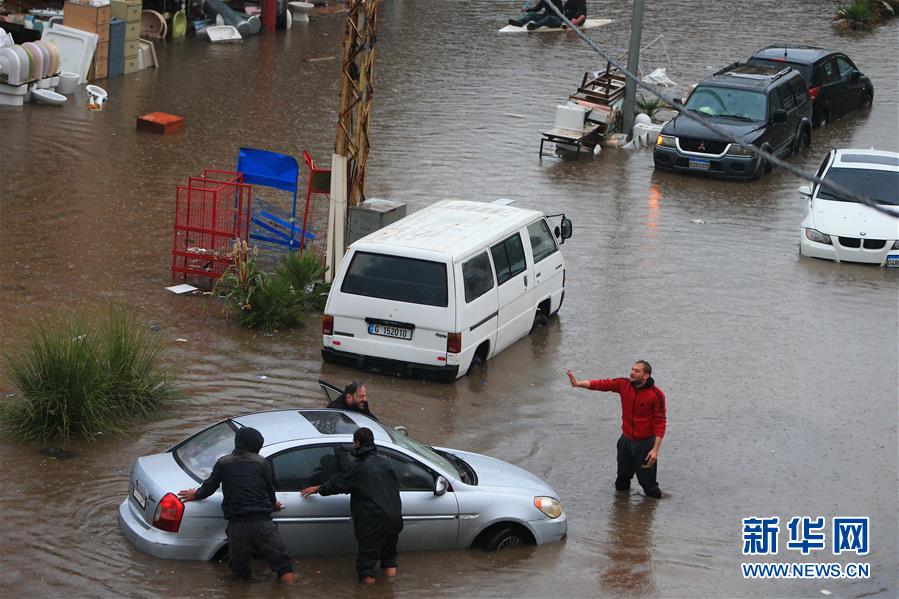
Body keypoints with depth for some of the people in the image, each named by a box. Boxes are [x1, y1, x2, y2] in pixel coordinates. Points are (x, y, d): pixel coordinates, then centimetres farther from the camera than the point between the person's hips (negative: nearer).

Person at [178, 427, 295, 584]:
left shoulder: (223, 463, 6)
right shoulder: (262, 463, 6)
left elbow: (210, 486, 14)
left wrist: (196, 494, 36)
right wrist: (273, 503, 38)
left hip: (236, 525, 1)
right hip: (262, 522, -1)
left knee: (241, 572, 15)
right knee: (282, 565, 2)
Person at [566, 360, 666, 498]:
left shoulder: (656, 394, -16)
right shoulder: (624, 385, -3)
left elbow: (660, 422, -14)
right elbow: (603, 384, -11)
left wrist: (655, 450, -18)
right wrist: (578, 383, -25)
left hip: (645, 443, -5)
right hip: (626, 440, 5)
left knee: (646, 481, 3)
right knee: (622, 483, 18)